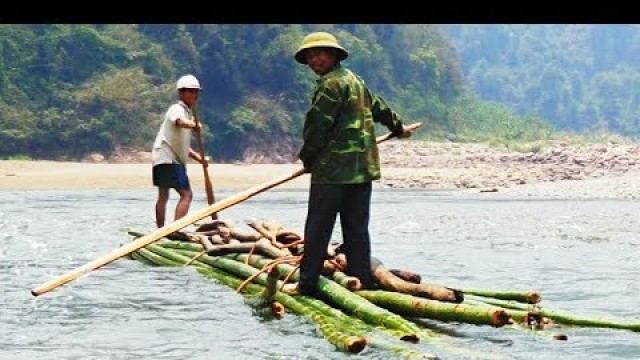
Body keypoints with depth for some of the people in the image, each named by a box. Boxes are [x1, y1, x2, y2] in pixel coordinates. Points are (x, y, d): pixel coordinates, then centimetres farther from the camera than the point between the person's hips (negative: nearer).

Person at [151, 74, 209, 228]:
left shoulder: (188, 113, 22)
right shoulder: (177, 109, -8)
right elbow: (180, 122, -36)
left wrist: (199, 158, 14)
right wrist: (193, 125, -56)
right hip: (168, 159, -11)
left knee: (163, 196, 15)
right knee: (186, 195, -16)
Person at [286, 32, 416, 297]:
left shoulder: (331, 84, -11)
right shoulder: (354, 80, 20)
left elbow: (317, 126, -15)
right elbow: (378, 106, 35)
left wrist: (306, 157, 0)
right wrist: (398, 127, 52)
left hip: (333, 169, -9)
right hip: (362, 168, 9)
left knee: (318, 227, -5)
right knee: (357, 227, 10)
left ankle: (307, 284, -3)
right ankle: (362, 281, 10)